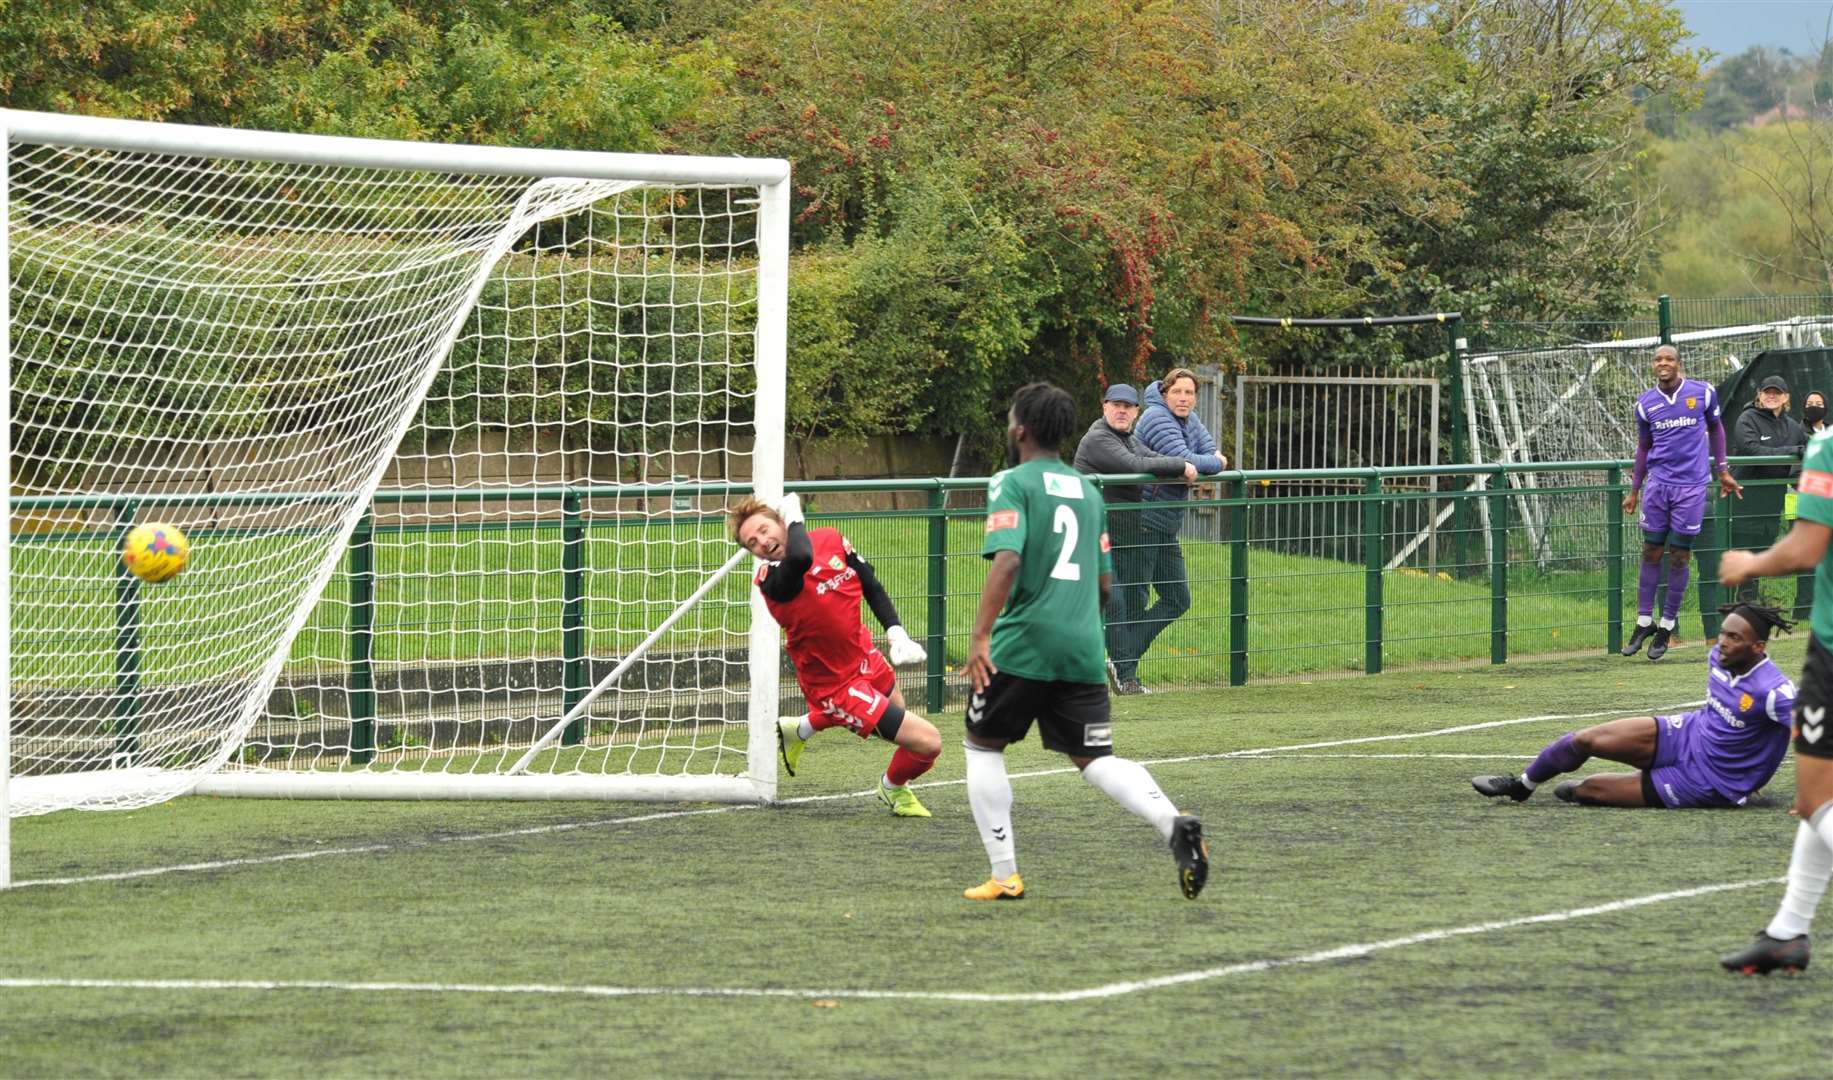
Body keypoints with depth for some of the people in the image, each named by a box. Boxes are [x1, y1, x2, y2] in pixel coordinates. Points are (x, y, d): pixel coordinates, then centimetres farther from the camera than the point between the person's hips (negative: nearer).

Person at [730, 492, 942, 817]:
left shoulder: (832, 540, -9)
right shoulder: (771, 580, -28)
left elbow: (871, 585, 5)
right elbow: (801, 559, -52)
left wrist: (896, 632, -7)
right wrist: (795, 519, -34)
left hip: (863, 654, 8)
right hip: (834, 684, -8)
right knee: (927, 741, -12)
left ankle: (799, 730, 51)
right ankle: (894, 788, 24)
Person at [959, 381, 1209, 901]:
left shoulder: (1013, 484, -4)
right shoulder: (1087, 490, 17)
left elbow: (1007, 560, -19)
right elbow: (1105, 585, 20)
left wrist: (981, 635, -22)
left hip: (1023, 644, -5)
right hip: (1083, 646, 5)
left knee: (982, 747, 14)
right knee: (1096, 760, 6)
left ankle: (1004, 875, 8)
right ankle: (1174, 824, -22)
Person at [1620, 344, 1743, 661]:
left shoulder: (1703, 393, -1)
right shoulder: (1645, 403, 4)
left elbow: (1715, 429, 14)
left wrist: (1722, 471, 12)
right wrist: (1634, 490, 13)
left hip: (1691, 486, -2)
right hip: (1658, 484, 2)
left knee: (1680, 557, 1)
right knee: (1651, 554, 2)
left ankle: (1667, 625, 10)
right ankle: (1644, 622, 10)